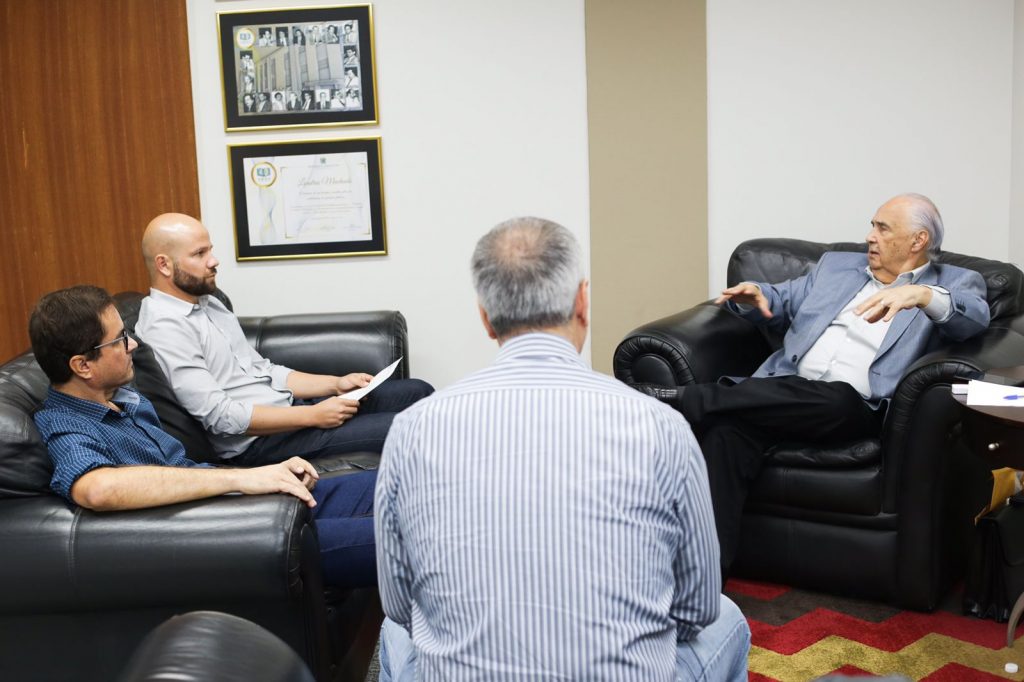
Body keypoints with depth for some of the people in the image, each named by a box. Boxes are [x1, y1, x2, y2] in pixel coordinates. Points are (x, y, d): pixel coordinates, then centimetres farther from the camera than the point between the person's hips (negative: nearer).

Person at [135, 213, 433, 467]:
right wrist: (312, 415, -21)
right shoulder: (163, 327, -15)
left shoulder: (207, 303, 15)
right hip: (255, 441, -9)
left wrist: (335, 384, 5)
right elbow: (219, 416, -21)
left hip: (289, 406, 10)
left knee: (417, 392, 1)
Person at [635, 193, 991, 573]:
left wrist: (921, 294, -27)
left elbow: (975, 316, -7)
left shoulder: (954, 283, 14)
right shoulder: (836, 265, 28)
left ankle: (686, 399, -34)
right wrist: (753, 297, 7)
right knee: (726, 430, -29)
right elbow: (781, 303, 31)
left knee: (834, 399, -40)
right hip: (783, 394, 3)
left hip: (854, 404, -3)